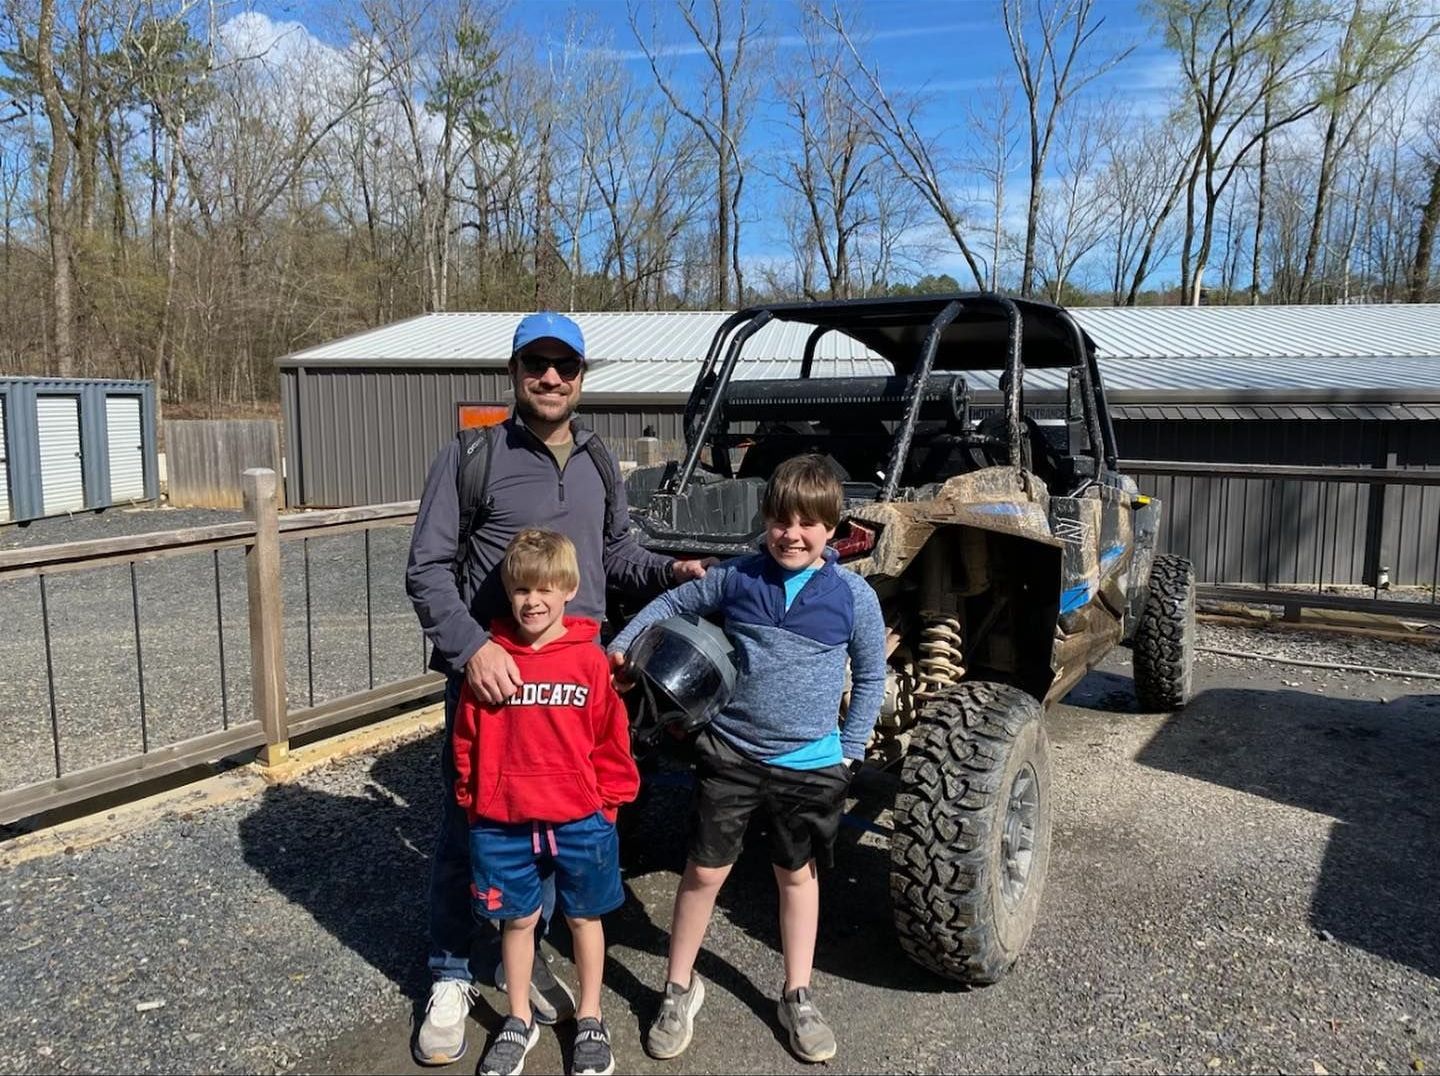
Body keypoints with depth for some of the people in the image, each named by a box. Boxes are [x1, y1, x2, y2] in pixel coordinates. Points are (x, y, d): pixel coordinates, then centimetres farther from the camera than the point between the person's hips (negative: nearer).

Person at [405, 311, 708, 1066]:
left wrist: (671, 572, 2)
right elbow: (427, 570, -10)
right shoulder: (470, 456, -6)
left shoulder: (599, 466, 10)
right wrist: (471, 647, -24)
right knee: (466, 829, 7)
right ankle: (450, 976, 26)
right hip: (488, 674, -4)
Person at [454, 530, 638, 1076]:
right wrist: (472, 801, 6)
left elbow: (611, 737, -1)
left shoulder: (590, 659, -8)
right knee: (518, 920, 15)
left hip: (579, 820, 0)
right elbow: (468, 739, 2)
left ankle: (589, 1019, 35)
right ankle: (519, 1021, 36)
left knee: (584, 918, 16)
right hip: (503, 822, 1)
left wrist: (608, 799, 1)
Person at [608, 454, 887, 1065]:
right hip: (729, 755, 0)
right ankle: (679, 989, 28)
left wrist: (849, 751, 1)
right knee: (704, 871, 7)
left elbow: (871, 678, 3)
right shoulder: (735, 579, -5)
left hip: (810, 766, 0)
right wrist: (620, 646, 3)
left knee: (797, 875, 17)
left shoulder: (854, 596, -8)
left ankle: (797, 998, 34)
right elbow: (672, 604, 10)